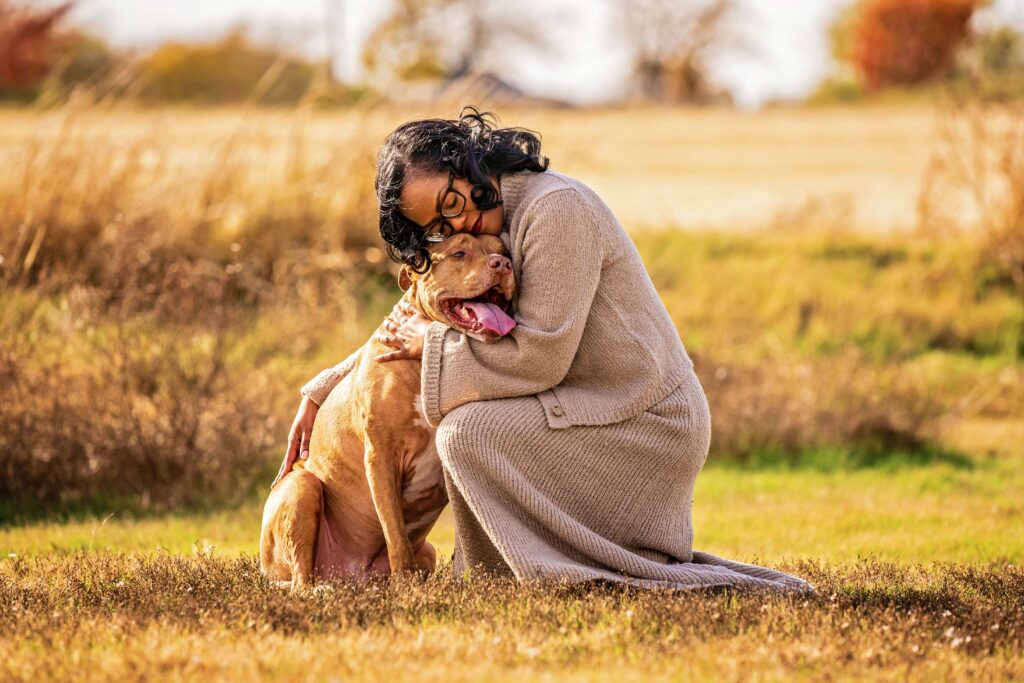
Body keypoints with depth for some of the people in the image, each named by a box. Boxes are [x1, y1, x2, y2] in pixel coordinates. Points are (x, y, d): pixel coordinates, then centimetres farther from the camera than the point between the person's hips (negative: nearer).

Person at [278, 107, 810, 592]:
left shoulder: (556, 207, -17)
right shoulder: (490, 235, 13)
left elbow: (539, 357, -21)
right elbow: (402, 332, 24)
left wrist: (432, 346, -9)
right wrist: (318, 393, 17)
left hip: (649, 425, -10)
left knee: (466, 433, -20)